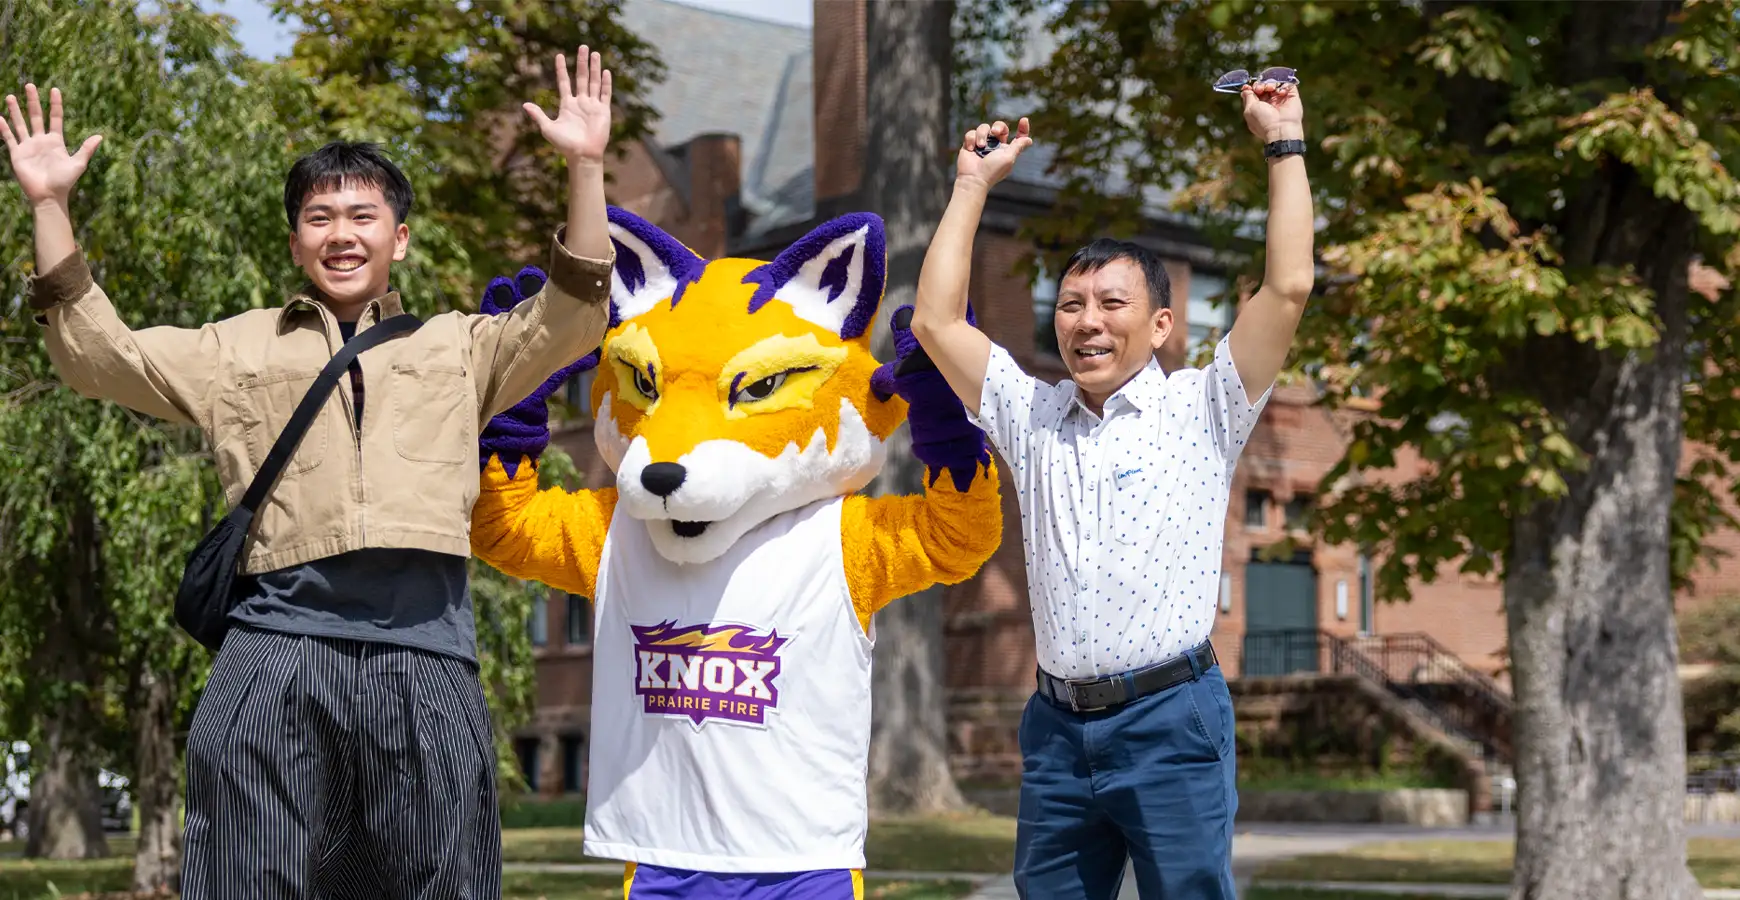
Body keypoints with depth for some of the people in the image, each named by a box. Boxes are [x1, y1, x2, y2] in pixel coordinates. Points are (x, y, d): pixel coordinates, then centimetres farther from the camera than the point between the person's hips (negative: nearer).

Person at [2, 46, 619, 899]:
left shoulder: (456, 348, 22)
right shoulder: (238, 349, 21)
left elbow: (568, 321, 10)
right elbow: (99, 356, 17)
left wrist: (586, 168, 1)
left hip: (424, 654, 0)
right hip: (279, 651, 0)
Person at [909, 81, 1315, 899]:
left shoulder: (1200, 410, 2)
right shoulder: (1032, 417, 13)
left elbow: (1288, 288, -7)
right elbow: (936, 321, 10)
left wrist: (1284, 145, -2)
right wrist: (972, 185, 13)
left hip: (1170, 720, -4)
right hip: (1058, 728, 4)